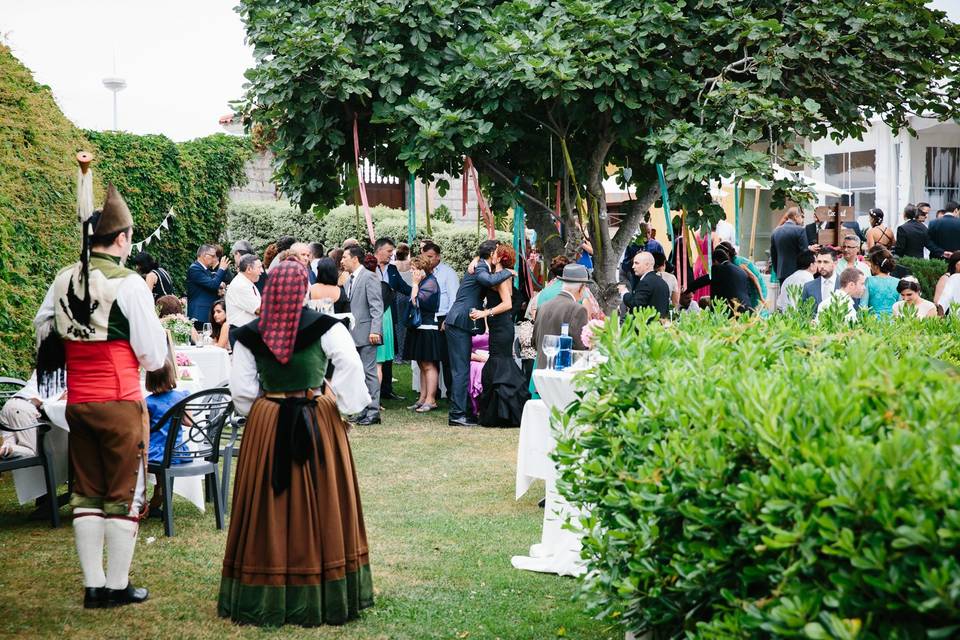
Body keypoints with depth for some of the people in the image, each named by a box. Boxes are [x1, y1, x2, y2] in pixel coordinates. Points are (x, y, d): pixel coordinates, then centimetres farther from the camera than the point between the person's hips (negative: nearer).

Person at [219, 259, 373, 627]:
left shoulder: (250, 334, 0)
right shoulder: (324, 327, -7)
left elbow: (241, 390, 0)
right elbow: (351, 367, -16)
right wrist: (343, 405, -5)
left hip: (265, 427, 2)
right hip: (318, 424, -1)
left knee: (269, 510, 8)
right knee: (320, 507, 6)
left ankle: (268, 595, 14)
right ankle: (325, 596, 13)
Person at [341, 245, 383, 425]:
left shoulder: (369, 278, -9)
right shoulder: (349, 280, 17)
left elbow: (377, 307, -14)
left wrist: (375, 331, -21)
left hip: (366, 334, -9)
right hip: (353, 335, 9)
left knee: (369, 372, -6)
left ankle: (373, 412, -2)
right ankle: (364, 411, 17)